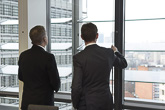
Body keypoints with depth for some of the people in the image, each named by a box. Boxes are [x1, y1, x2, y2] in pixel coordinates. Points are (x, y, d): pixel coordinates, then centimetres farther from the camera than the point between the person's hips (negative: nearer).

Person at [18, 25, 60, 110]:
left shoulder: (23, 55, -1)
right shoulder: (48, 57, -18)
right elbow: (56, 82, -13)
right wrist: (56, 87, 9)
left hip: (27, 102, 5)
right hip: (44, 102, -5)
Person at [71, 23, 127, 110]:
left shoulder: (78, 58, -14)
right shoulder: (109, 53, -2)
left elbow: (76, 87, -16)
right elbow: (123, 64, 19)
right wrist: (115, 51, 38)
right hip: (106, 102, 4)